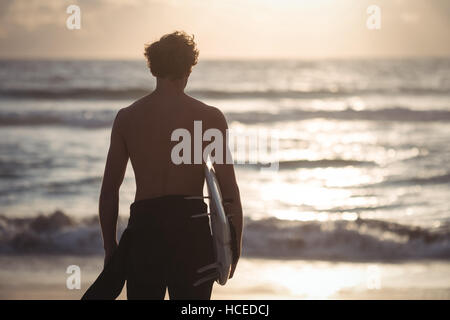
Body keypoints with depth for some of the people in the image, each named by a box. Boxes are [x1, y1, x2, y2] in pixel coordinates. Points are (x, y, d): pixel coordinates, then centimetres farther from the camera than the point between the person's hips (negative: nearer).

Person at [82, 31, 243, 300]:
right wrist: (235, 245, 5)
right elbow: (229, 190, -2)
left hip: (143, 226, 2)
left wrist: (110, 247, 14)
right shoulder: (210, 118, 0)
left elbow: (109, 190, 7)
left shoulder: (126, 118, 7)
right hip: (191, 227, -2)